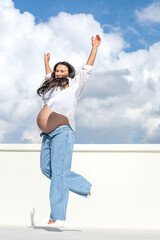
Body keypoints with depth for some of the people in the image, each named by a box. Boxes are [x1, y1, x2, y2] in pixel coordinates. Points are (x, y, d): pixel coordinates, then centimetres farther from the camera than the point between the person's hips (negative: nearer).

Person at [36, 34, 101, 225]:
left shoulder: (74, 86, 4)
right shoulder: (52, 87, 22)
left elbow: (87, 69, 4)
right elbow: (49, 76, 42)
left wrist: (94, 47, 5)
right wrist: (46, 61, 55)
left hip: (62, 133, -8)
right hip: (48, 135, 8)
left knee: (59, 172, -10)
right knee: (46, 169, 4)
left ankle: (57, 213, -9)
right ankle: (84, 186, 16)